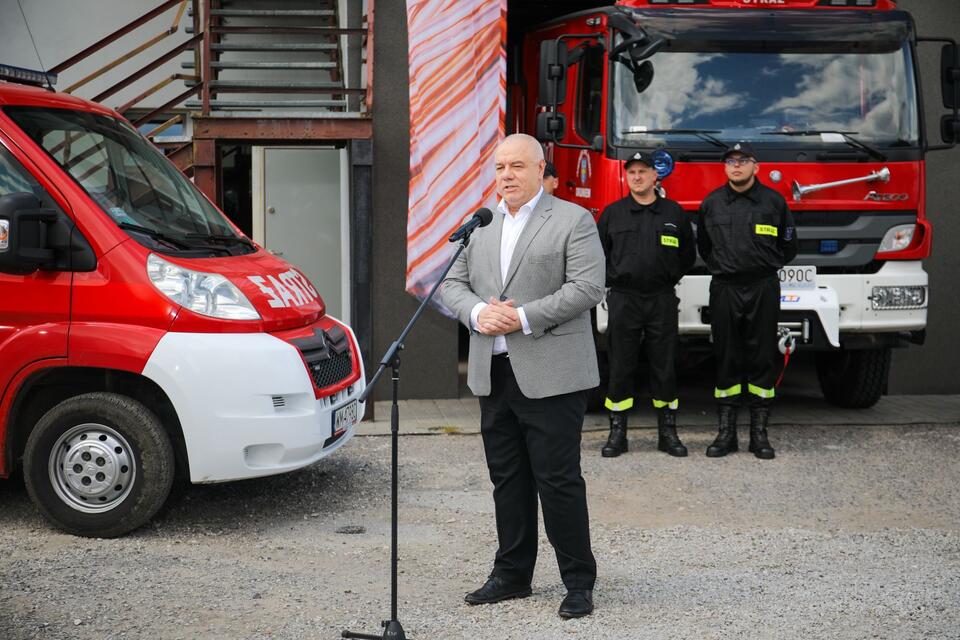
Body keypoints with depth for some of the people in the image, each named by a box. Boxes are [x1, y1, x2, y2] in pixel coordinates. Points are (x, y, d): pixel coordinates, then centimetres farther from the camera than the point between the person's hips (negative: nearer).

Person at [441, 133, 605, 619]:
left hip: (551, 375, -6)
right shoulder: (480, 227, 16)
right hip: (493, 374, 6)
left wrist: (523, 318, -17)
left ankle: (579, 581, 6)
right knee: (507, 479, 12)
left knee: (558, 479, -4)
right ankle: (512, 574, 22)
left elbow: (587, 287, -12)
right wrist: (478, 313, -9)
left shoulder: (573, 221, -2)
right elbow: (452, 284, 13)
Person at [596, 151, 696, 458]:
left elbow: (687, 255, 15)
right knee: (620, 367, 1)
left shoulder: (674, 213, 6)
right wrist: (614, 280, 5)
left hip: (662, 300, 0)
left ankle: (668, 433, 12)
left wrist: (668, 278, 8)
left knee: (664, 367, 3)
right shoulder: (613, 213, 5)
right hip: (624, 300, 0)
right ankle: (617, 433, 8)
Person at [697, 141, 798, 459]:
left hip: (763, 289, -1)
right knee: (727, 361, 3)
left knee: (762, 359, 1)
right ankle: (726, 432, 8)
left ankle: (759, 433, 7)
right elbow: (703, 245, 19)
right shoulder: (712, 203, 6)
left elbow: (788, 246, 12)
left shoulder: (774, 201, 3)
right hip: (724, 290, 1)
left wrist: (764, 266, 10)